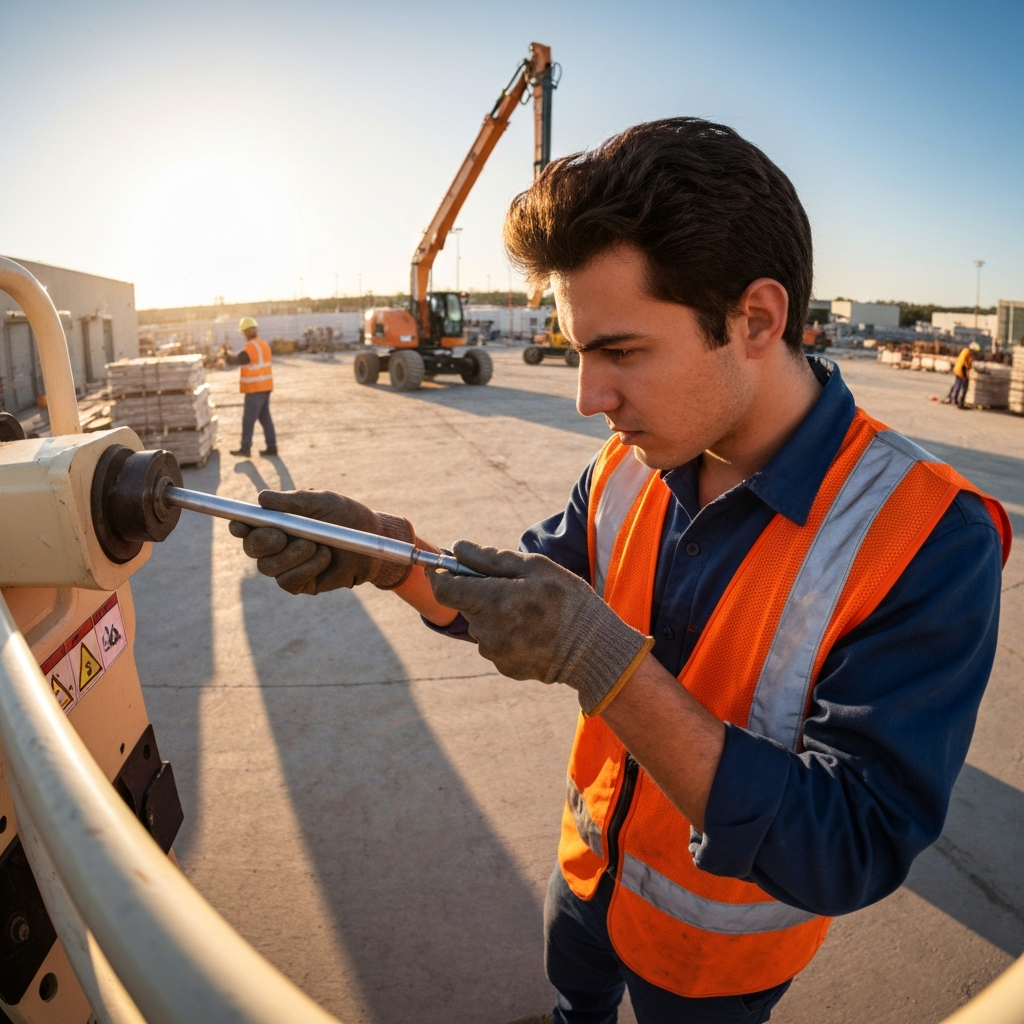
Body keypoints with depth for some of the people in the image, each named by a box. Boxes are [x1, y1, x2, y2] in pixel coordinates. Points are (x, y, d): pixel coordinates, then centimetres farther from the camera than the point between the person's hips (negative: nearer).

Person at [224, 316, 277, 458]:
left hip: (255, 389, -8)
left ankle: (245, 448, 5)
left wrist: (226, 354, 1)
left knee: (248, 419, 0)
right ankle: (271, 446, 12)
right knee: (265, 417, 12)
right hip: (265, 387, 8)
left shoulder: (251, 347, -17)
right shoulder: (264, 345, 10)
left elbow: (236, 360, -20)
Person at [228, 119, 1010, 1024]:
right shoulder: (628, 468, -15)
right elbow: (515, 608, -4)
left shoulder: (929, 542, -31)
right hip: (591, 867, 5)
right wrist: (386, 552, -23)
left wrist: (606, 661, -42)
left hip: (716, 951, -4)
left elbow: (847, 858, -32)